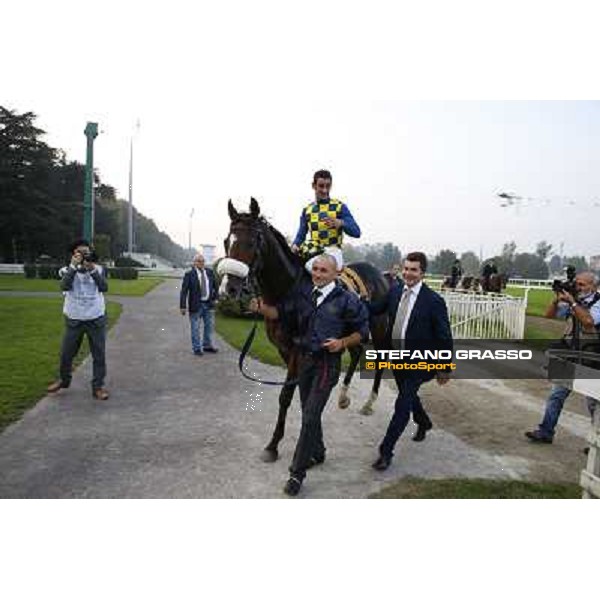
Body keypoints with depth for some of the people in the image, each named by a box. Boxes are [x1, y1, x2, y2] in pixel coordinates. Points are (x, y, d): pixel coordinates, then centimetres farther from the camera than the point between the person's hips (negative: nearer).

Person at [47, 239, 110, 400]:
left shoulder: (98, 269, -1)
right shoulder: (67, 270, -2)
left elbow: (104, 287, -16)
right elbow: (64, 286, -21)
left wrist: (92, 269, -24)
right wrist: (74, 266, -26)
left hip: (96, 319, 0)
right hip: (74, 320, 1)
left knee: (99, 355, 4)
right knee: (66, 354, 14)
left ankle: (98, 386, 16)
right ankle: (64, 379, 40)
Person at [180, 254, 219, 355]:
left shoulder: (209, 272, 5)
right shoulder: (189, 274, -8)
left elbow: (215, 285, 18)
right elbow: (184, 291, -11)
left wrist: (215, 297, 8)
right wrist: (183, 306, -16)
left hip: (209, 304, 5)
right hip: (196, 305, -5)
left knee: (209, 325, 13)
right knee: (195, 328, 2)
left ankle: (207, 345, 28)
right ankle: (197, 348, 14)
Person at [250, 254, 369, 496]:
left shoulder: (346, 300, -11)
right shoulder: (302, 293, 1)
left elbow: (362, 331, -3)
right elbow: (280, 312, 0)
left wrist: (343, 342, -19)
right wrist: (262, 308, -21)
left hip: (328, 362, -5)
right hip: (305, 359, 5)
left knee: (310, 416, -6)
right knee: (308, 411, 19)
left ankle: (297, 473, 6)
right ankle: (317, 452, 42)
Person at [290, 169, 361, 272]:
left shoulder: (339, 207, 6)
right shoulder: (307, 210, 16)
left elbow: (356, 232, -3)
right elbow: (301, 235, 19)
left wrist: (340, 223, -23)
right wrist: (295, 245, -6)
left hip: (332, 251, -4)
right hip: (313, 252, 4)